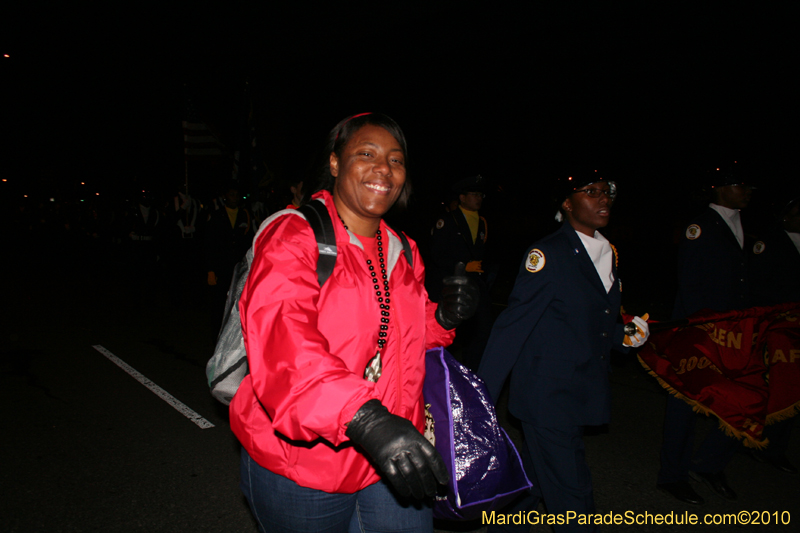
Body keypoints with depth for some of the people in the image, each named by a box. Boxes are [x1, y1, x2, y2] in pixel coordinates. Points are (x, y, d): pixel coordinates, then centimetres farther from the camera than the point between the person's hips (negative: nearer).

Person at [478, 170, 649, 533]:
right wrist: (481, 396, -20)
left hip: (584, 393, 8)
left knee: (534, 480, 21)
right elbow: (512, 326, -18)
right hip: (548, 397, -7)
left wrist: (624, 336, 2)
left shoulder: (606, 253, 10)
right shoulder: (548, 254, -15)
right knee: (571, 497, 0)